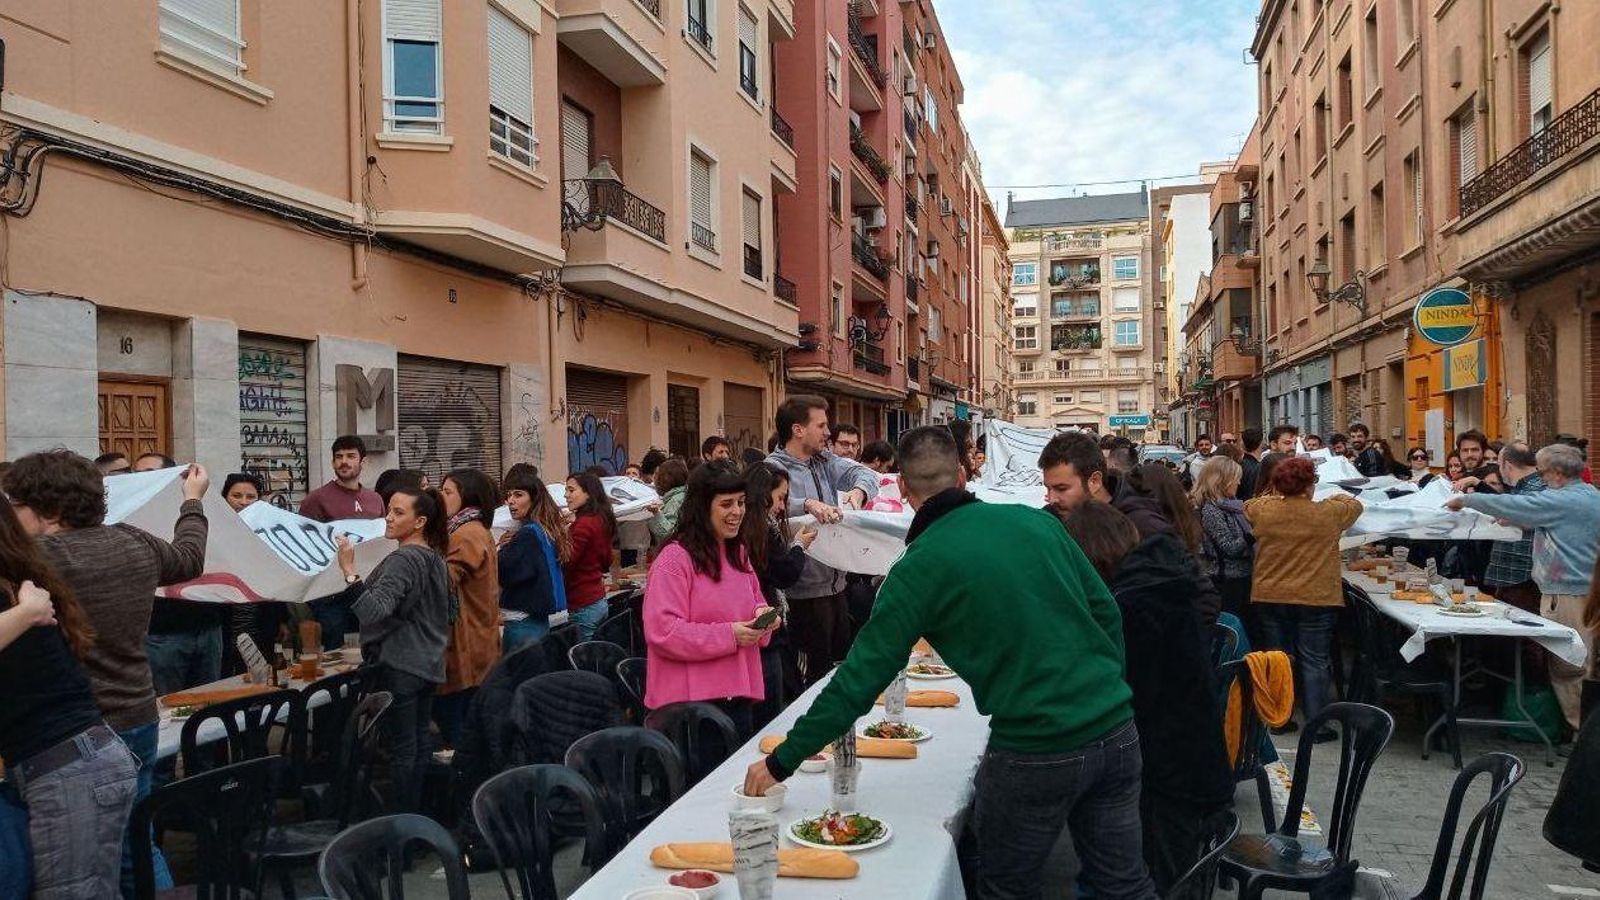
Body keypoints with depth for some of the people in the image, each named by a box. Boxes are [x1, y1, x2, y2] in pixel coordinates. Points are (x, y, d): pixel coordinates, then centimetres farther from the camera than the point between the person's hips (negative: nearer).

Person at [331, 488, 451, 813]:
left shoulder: (403, 560, -17)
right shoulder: (435, 558, 11)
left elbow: (375, 611, -29)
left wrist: (350, 572, -34)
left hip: (399, 665, -9)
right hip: (429, 663, 9)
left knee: (402, 749, -2)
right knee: (420, 744, 14)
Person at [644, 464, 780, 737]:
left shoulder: (738, 554, 13)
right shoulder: (675, 559, -13)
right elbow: (662, 632, -19)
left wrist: (762, 615, 0)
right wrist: (729, 635, -20)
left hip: (740, 694, 8)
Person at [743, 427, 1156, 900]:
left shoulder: (920, 567, -9)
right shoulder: (1036, 520, 4)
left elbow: (860, 678, -9)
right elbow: (1107, 611, 9)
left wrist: (781, 762, -1)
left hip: (1036, 750, -5)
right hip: (1118, 729, 5)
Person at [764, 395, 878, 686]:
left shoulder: (825, 462, 11)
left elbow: (865, 473, 0)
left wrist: (859, 490, -22)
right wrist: (808, 504, -43)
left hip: (835, 583, 8)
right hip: (805, 589, -8)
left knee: (842, 662, 19)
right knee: (816, 673, 2)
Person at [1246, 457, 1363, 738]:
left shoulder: (1262, 511, -5)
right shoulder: (1329, 514, -10)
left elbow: (1248, 506, 18)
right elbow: (1355, 504, 11)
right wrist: (1332, 498, 29)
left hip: (1269, 598, 3)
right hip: (1315, 599, -3)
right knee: (1313, 663, 5)